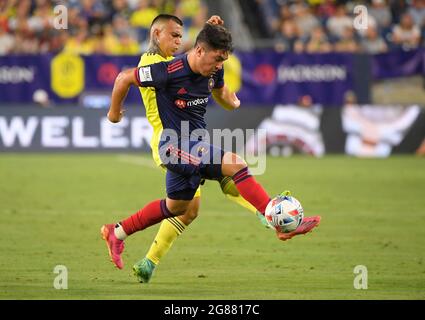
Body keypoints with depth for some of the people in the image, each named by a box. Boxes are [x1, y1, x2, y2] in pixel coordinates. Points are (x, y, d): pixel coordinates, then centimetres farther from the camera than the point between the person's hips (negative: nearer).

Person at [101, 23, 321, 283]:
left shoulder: (214, 72, -1)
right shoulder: (170, 72, -23)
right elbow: (124, 78, -9)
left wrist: (233, 103, 12)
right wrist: (114, 112, 3)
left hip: (196, 146, 9)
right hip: (175, 145, -9)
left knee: (176, 207, 23)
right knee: (235, 164, -23)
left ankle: (117, 233, 37)